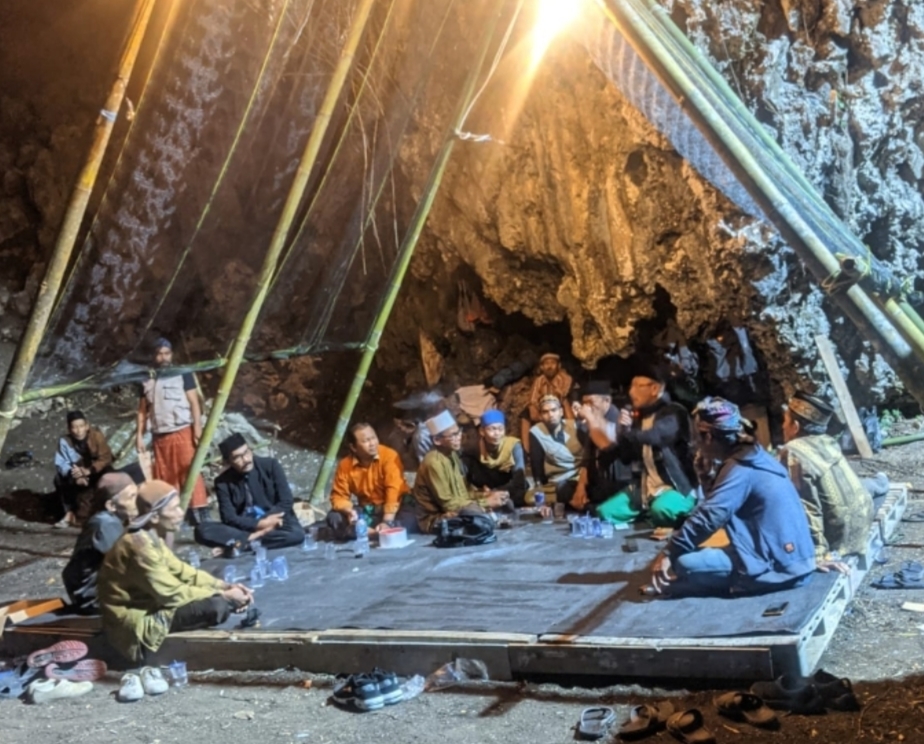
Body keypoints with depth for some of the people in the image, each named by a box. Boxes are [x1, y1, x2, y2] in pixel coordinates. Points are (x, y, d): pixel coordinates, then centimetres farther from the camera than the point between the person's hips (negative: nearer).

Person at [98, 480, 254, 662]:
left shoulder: (151, 537, 5)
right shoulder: (140, 545, -25)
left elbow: (182, 571, 10)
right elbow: (173, 594, -23)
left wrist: (225, 586, -2)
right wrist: (224, 595, -16)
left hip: (148, 608, 10)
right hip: (137, 624, -10)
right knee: (217, 606, -22)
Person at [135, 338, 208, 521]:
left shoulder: (183, 374, 4)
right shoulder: (147, 380, 14)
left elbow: (194, 402, -1)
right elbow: (142, 410, 15)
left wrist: (197, 427, -12)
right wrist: (139, 434, 6)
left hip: (182, 432, -4)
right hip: (159, 436, 4)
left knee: (189, 471, -10)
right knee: (163, 477, 4)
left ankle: (198, 511, -10)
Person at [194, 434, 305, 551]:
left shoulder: (270, 466, -5)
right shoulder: (223, 482, -4)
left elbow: (285, 502, -7)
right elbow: (229, 517, -9)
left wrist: (269, 521, -21)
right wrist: (259, 524, -22)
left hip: (275, 525, -1)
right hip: (246, 528, 1)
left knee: (297, 534, -35)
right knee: (202, 530, -23)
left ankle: (245, 543, -25)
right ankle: (258, 538, -26)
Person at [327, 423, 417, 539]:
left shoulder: (389, 456, -17)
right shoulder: (345, 466, -6)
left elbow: (394, 491, -23)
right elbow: (339, 496, -3)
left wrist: (387, 522, -32)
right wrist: (349, 511, -26)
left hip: (394, 507, -3)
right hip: (367, 510, 3)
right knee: (334, 517, -18)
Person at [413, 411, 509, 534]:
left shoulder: (452, 455, 7)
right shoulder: (434, 462, -21)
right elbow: (448, 504, -21)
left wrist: (483, 496, -6)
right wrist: (486, 503, -18)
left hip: (454, 513, 9)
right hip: (435, 520, -9)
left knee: (503, 501, -1)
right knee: (474, 511, -35)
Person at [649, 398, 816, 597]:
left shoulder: (740, 470, -14)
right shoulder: (752, 458, 14)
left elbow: (708, 516, -20)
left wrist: (669, 553, -16)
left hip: (778, 565, -10)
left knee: (684, 563, -15)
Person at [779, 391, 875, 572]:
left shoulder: (793, 453, -23)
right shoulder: (827, 442, 0)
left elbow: (806, 508, -27)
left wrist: (819, 554, -26)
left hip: (840, 539, -9)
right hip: (861, 519, 9)